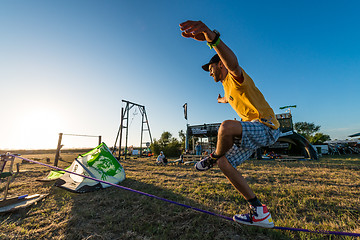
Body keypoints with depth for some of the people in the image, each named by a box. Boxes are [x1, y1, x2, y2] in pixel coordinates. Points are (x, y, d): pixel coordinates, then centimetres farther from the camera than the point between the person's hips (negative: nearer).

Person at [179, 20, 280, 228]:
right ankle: (259, 211, 6)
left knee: (227, 127, -39)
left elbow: (233, 62, -35)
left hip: (266, 127, -9)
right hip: (254, 129, 10)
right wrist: (221, 100, 67)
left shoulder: (235, 77, -9)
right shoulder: (227, 86, 20)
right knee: (224, 163, 0)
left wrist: (212, 37, -51)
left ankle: (213, 157, -7)